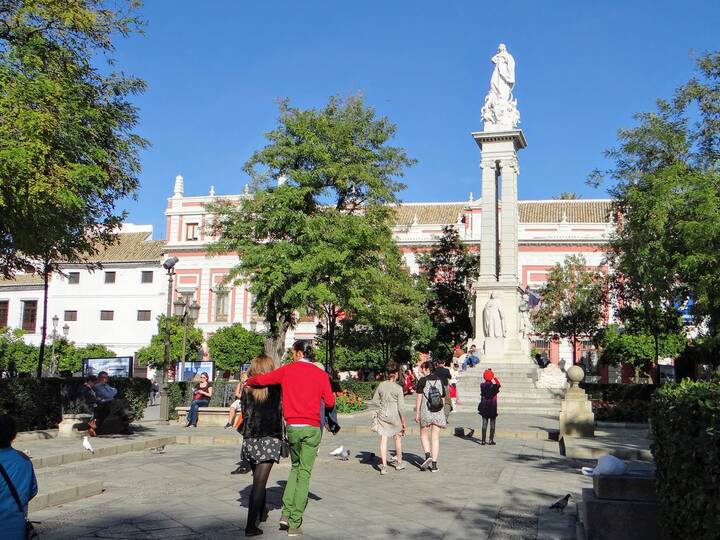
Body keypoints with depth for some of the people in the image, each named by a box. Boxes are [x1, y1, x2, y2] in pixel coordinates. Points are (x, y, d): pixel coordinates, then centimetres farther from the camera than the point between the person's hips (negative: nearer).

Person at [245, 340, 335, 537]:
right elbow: (330, 403, -2)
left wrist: (247, 381, 18)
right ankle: (295, 524, 2)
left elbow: (260, 380, -2)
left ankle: (286, 512, 7)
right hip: (312, 428, -1)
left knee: (295, 467, 21)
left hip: (293, 427, 1)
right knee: (304, 473, 3)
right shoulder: (321, 375, 3)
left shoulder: (287, 370, 2)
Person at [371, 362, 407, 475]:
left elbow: (375, 399, 7)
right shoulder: (398, 388, -11)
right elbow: (401, 406, -11)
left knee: (383, 440, 2)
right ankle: (399, 462, 30)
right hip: (394, 415, -2)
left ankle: (384, 465, -4)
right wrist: (403, 421, -4)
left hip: (382, 415, 2)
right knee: (398, 438, 18)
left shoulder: (381, 385, -2)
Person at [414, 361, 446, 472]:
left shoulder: (422, 381, -5)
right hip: (438, 412, 3)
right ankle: (434, 464, 5)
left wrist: (417, 413, -2)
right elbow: (443, 398, 11)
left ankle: (428, 455, -6)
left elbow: (418, 397, -6)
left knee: (424, 435, 15)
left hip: (426, 412, -3)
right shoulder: (439, 381, 8)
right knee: (435, 438, 6)